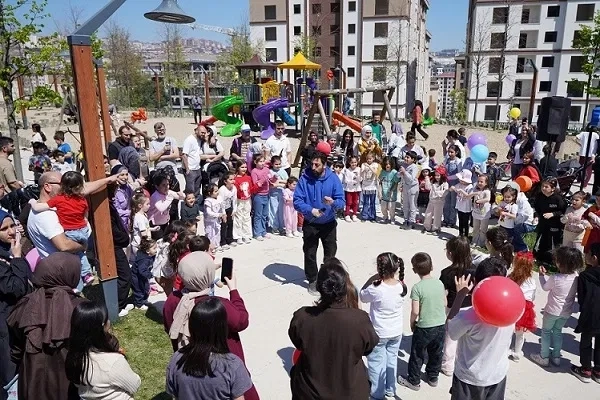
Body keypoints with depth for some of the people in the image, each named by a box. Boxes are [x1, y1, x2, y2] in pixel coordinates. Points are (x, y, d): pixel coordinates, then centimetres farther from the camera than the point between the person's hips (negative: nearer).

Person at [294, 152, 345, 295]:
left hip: (329, 223, 1)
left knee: (330, 253, 14)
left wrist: (333, 202, -36)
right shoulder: (304, 178, -16)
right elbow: (297, 201, -18)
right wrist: (311, 210, -33)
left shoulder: (333, 178, -14)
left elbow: (342, 201, -15)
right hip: (310, 224, -1)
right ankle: (312, 281, 29)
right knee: (310, 253, 10)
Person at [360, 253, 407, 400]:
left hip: (379, 333, -5)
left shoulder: (376, 289, -30)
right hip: (396, 332, 5)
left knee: (376, 363, 16)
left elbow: (362, 296, -10)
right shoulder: (401, 286, -15)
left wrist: (373, 278, -16)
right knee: (391, 360, 24)